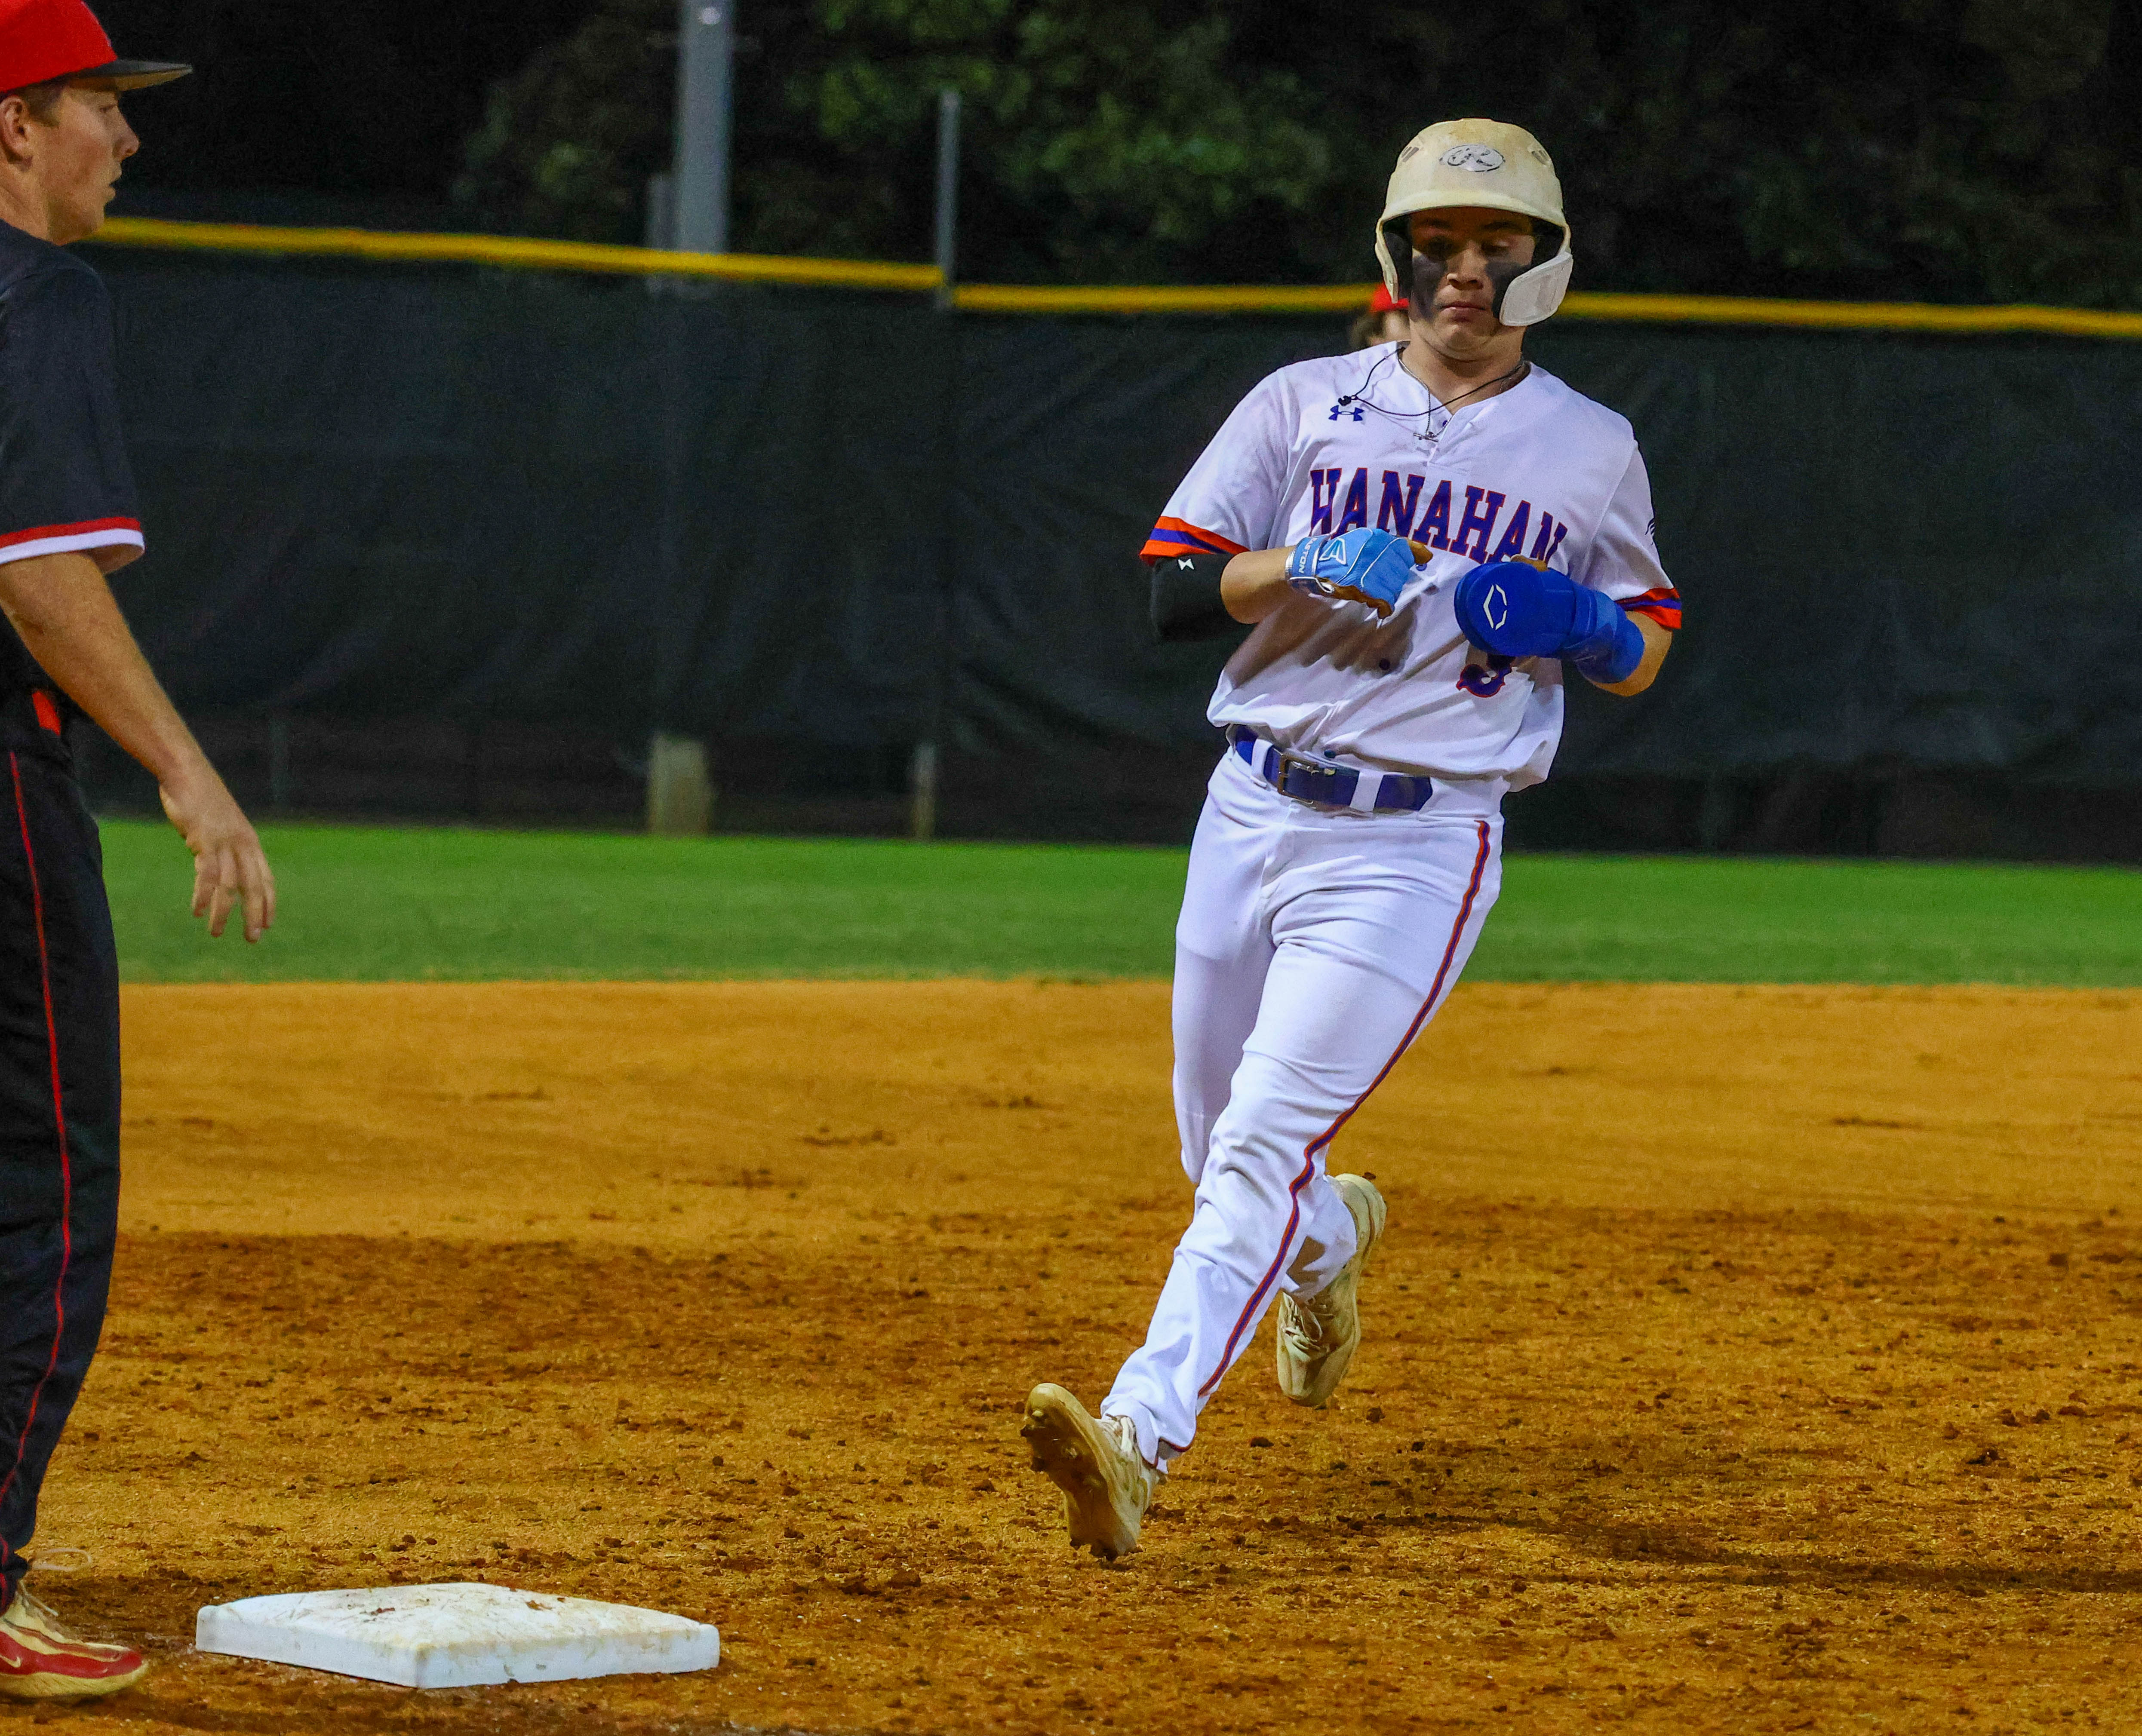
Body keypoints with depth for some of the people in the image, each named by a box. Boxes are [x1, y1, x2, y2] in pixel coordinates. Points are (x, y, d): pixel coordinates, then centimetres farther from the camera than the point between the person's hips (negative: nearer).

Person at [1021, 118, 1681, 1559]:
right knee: (1219, 1152, 14)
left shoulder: (1592, 451, 7)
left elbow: (1643, 655, 16)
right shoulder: (1304, 407, 7)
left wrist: (1583, 624, -7)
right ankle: (1335, 1241, 50)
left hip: (1417, 845, -3)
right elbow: (1172, 590, 0)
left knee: (1267, 1142, -17)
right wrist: (1305, 561, -19)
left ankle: (1143, 1437, -27)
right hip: (1254, 808, 3)